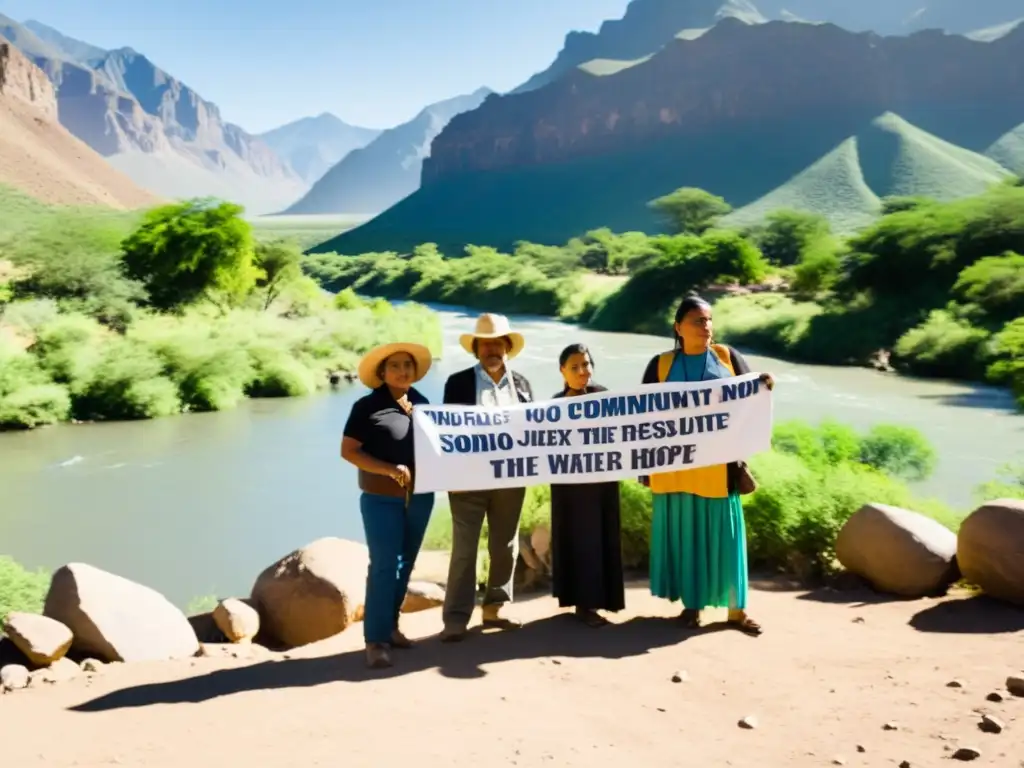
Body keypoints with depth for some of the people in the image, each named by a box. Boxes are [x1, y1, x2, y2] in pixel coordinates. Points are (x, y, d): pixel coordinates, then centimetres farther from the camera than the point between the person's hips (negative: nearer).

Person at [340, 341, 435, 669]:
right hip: (382, 499, -6)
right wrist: (389, 469, -20)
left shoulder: (422, 404, 7)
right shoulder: (367, 406, -8)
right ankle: (376, 639, 0)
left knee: (406, 564, 13)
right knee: (383, 566, -7)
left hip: (420, 497, 6)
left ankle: (390, 626, 27)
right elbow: (348, 450, -11)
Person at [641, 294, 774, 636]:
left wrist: (764, 385, -14)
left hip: (718, 464, 0)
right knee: (684, 532, 6)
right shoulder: (661, 364, 5)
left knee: (723, 532, 3)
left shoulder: (728, 356, 7)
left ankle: (736, 608, 11)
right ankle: (691, 603, 17)